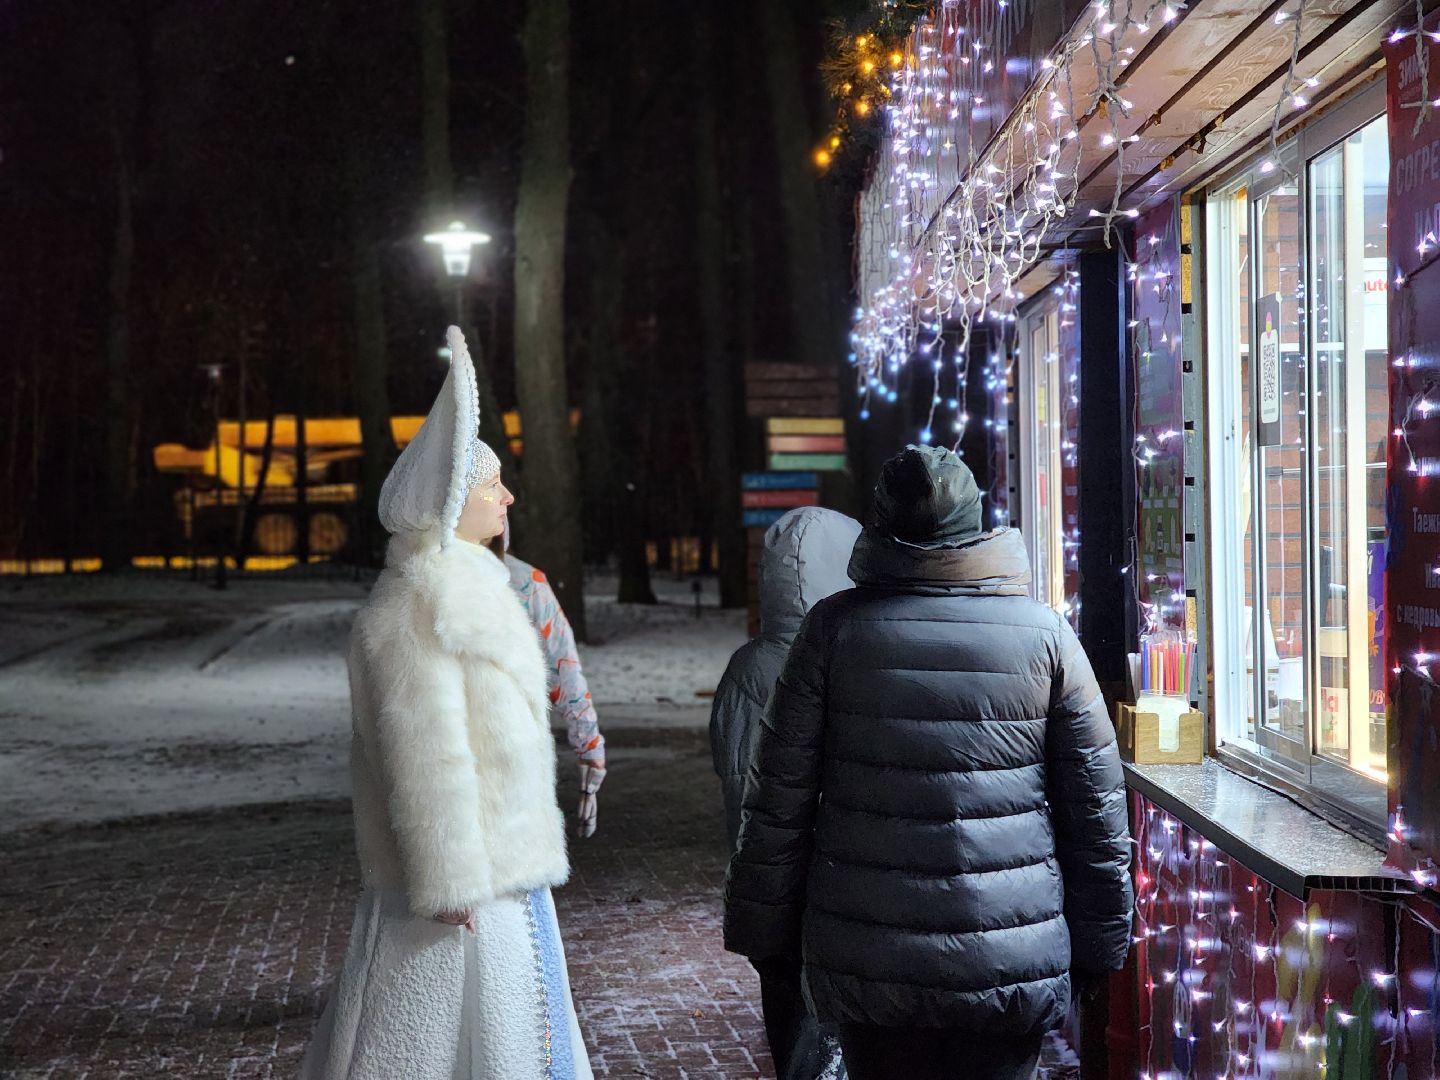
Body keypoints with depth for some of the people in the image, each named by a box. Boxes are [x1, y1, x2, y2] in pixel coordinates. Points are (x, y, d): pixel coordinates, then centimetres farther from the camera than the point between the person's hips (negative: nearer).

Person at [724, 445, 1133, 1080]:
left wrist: (766, 933, 9)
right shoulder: (1044, 633, -1)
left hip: (865, 961, 0)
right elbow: (1097, 806, 3)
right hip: (1011, 960, 0)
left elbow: (778, 799, -1)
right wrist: (1097, 948, 13)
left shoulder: (834, 628, -3)